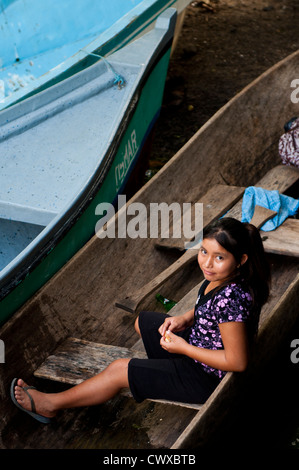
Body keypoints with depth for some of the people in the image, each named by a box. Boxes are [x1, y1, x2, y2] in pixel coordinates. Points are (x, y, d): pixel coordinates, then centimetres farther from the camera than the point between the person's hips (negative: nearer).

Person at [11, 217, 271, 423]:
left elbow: (237, 362, -31)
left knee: (119, 370, -3)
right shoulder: (219, 276, -10)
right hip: (199, 343, 9)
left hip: (207, 379, -9)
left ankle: (51, 404, 17)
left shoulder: (231, 298, -37)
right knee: (143, 321, 24)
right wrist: (185, 319, -5)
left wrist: (183, 347, -22)